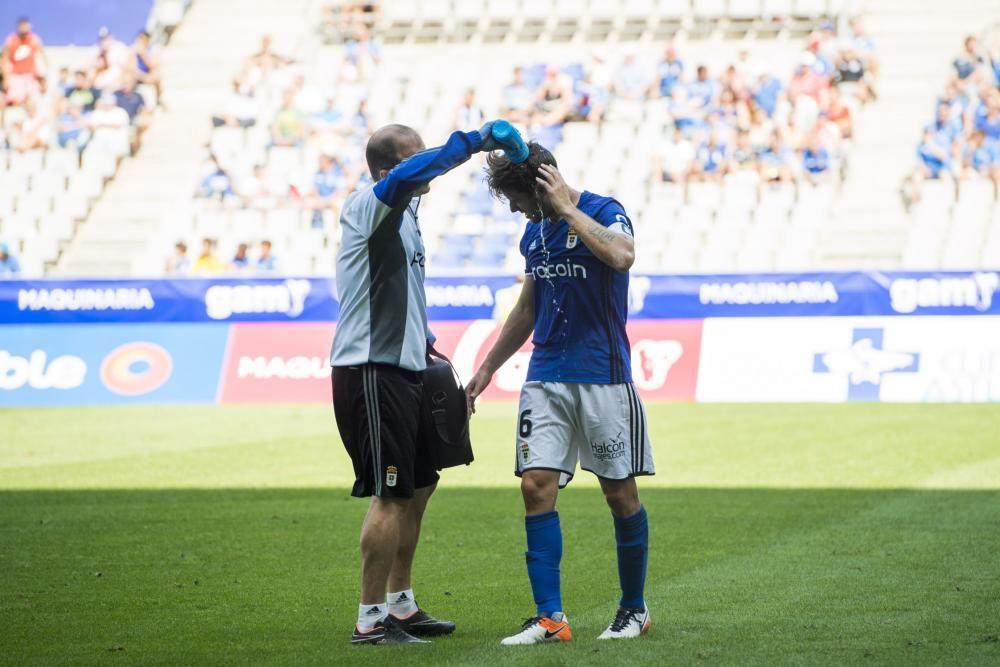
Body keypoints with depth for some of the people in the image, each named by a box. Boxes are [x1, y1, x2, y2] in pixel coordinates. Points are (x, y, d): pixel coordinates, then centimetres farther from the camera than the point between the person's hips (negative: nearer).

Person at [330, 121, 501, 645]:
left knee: (419, 485, 17)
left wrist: (424, 341, 21)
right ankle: (370, 620, -2)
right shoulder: (369, 204, -14)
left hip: (400, 369, 10)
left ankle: (400, 605, 27)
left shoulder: (403, 214, 17)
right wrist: (472, 142, -31)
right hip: (370, 371, -10)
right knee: (390, 496, -8)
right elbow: (408, 176, -36)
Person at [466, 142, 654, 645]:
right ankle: (549, 617, -5)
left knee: (620, 492, 2)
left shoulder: (604, 211, -8)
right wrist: (487, 368, 24)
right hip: (545, 378, 6)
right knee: (536, 486, -6)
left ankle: (634, 609, 18)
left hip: (603, 377, -6)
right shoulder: (535, 233, 13)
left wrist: (566, 207, -23)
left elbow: (621, 256, -31)